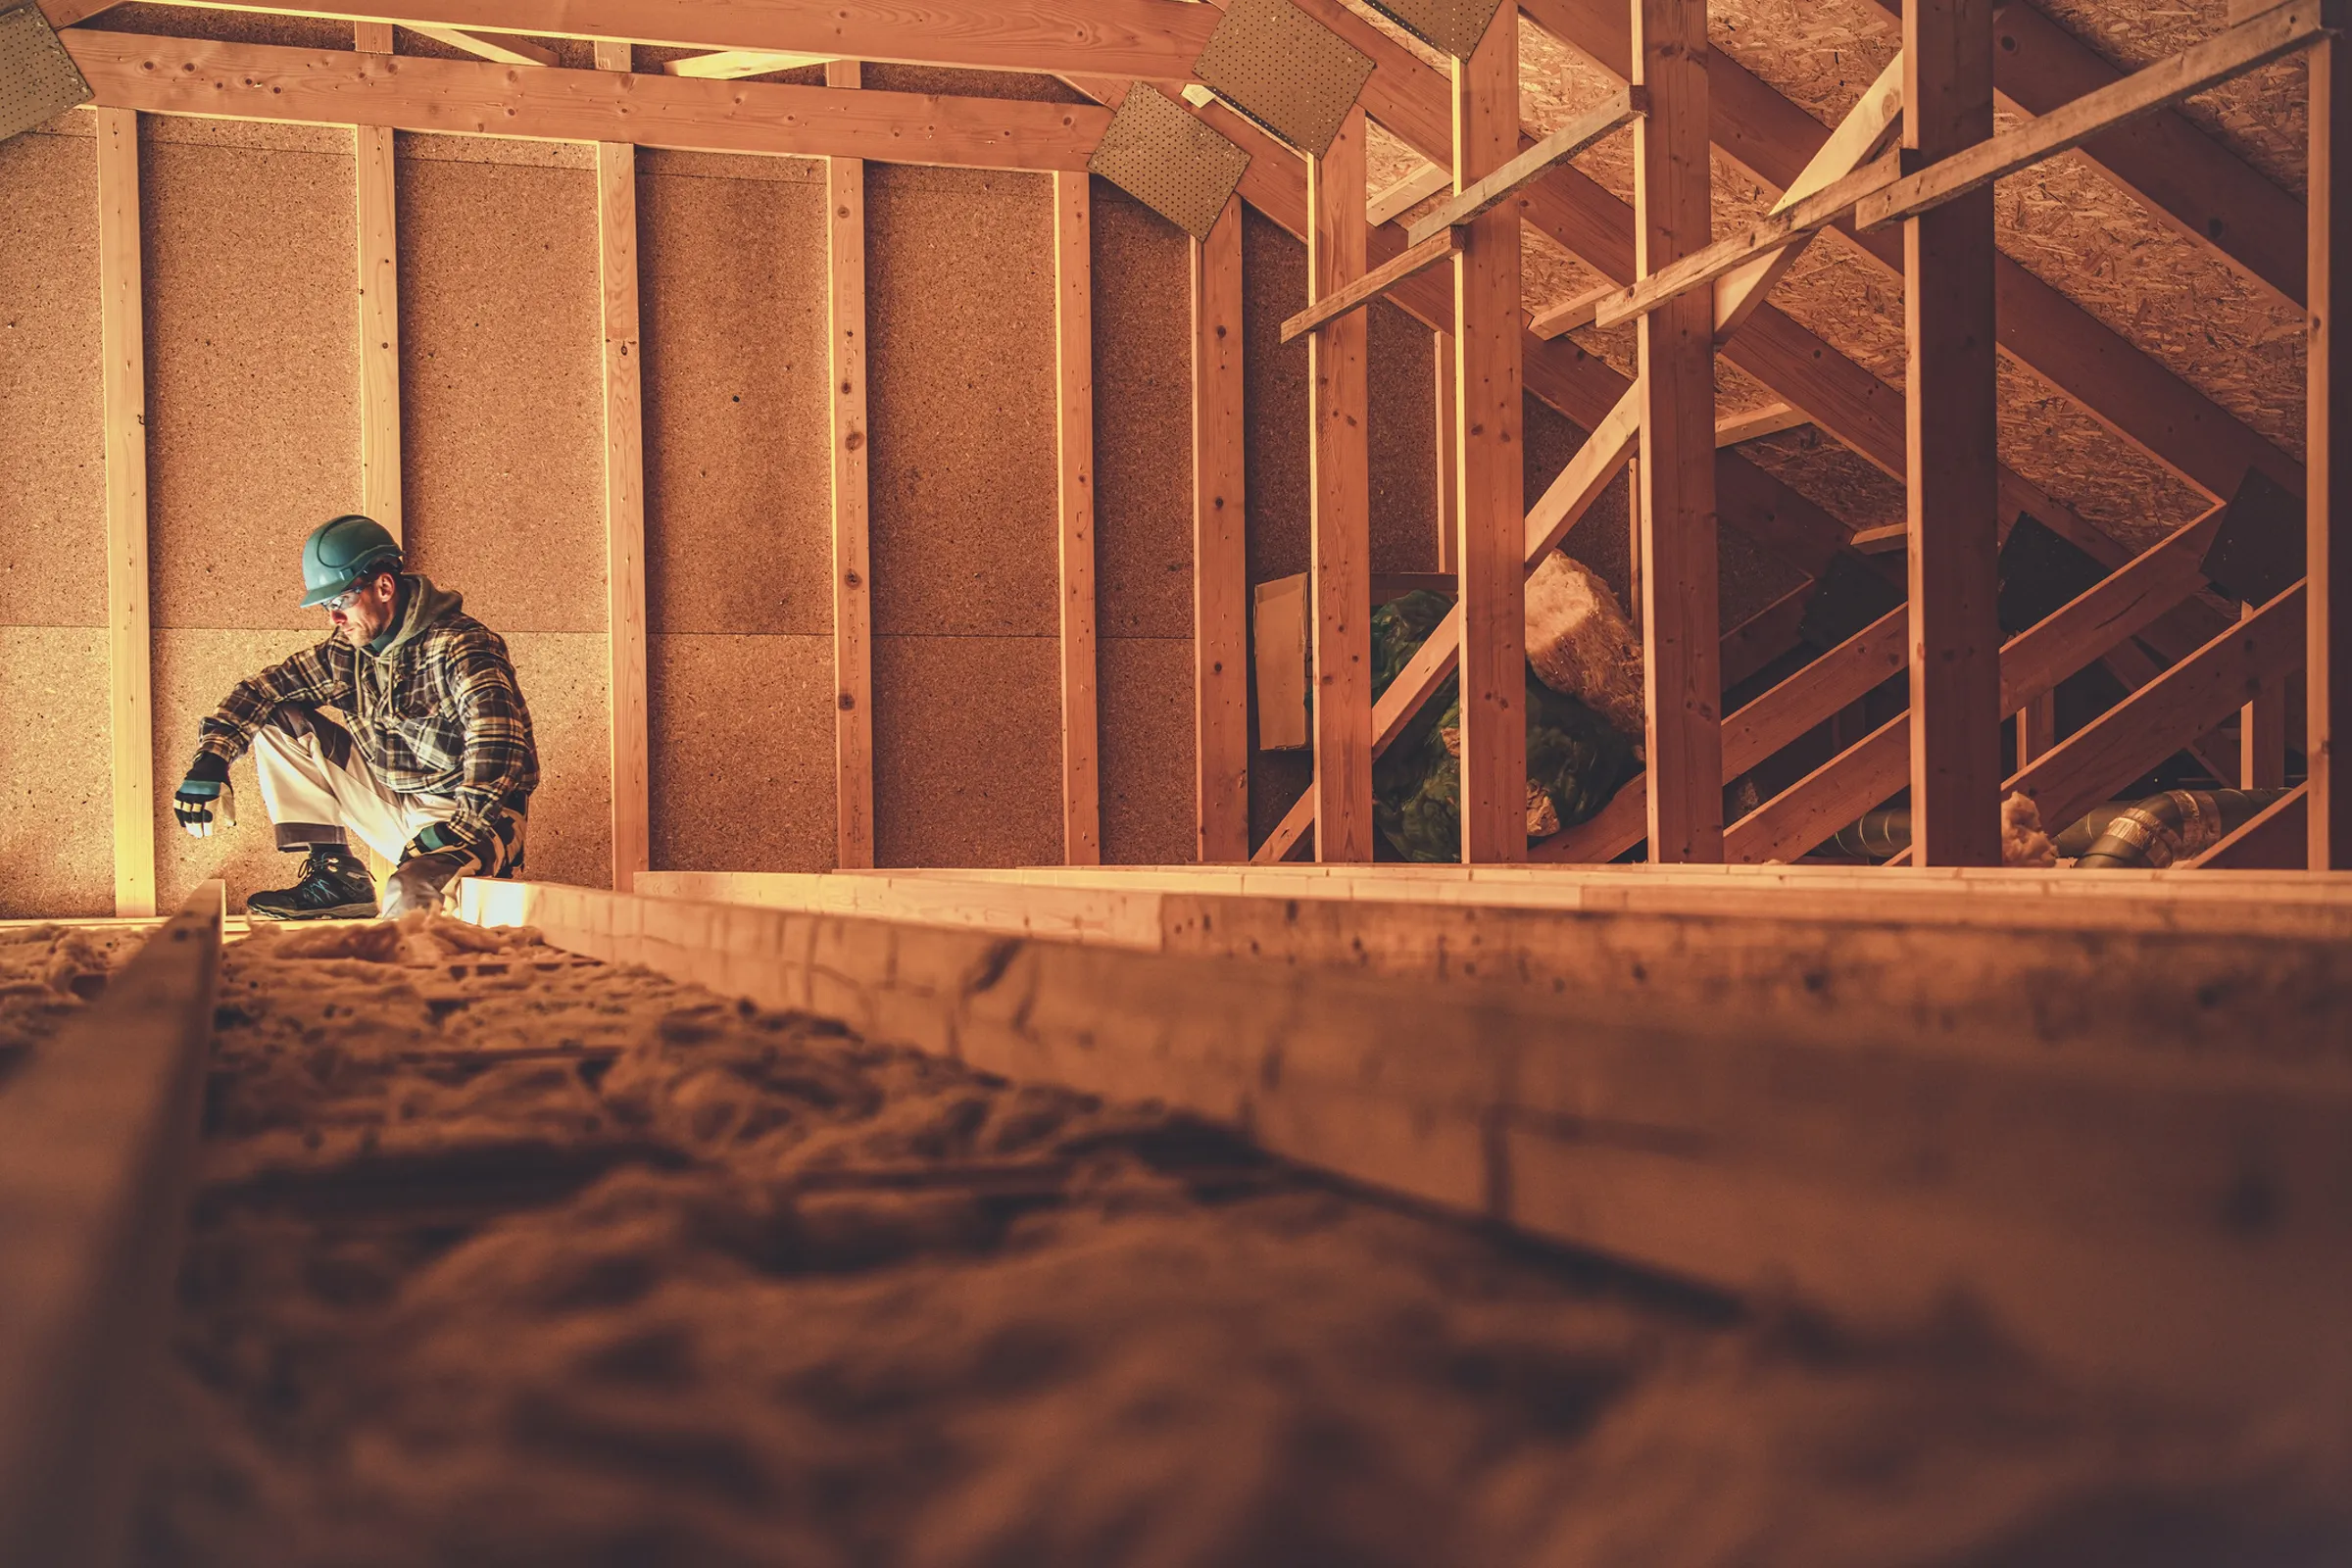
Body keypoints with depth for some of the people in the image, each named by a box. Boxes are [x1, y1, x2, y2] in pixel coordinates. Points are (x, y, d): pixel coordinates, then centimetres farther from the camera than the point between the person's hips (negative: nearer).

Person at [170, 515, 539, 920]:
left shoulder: (457, 645, -19)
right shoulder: (346, 652, 3)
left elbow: (496, 739, -33)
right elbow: (263, 687, 11)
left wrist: (465, 825, -39)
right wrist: (210, 760, -2)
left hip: (475, 816, -7)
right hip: (397, 805, 8)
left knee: (407, 898, -38)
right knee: (277, 724, 3)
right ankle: (335, 874, 3)